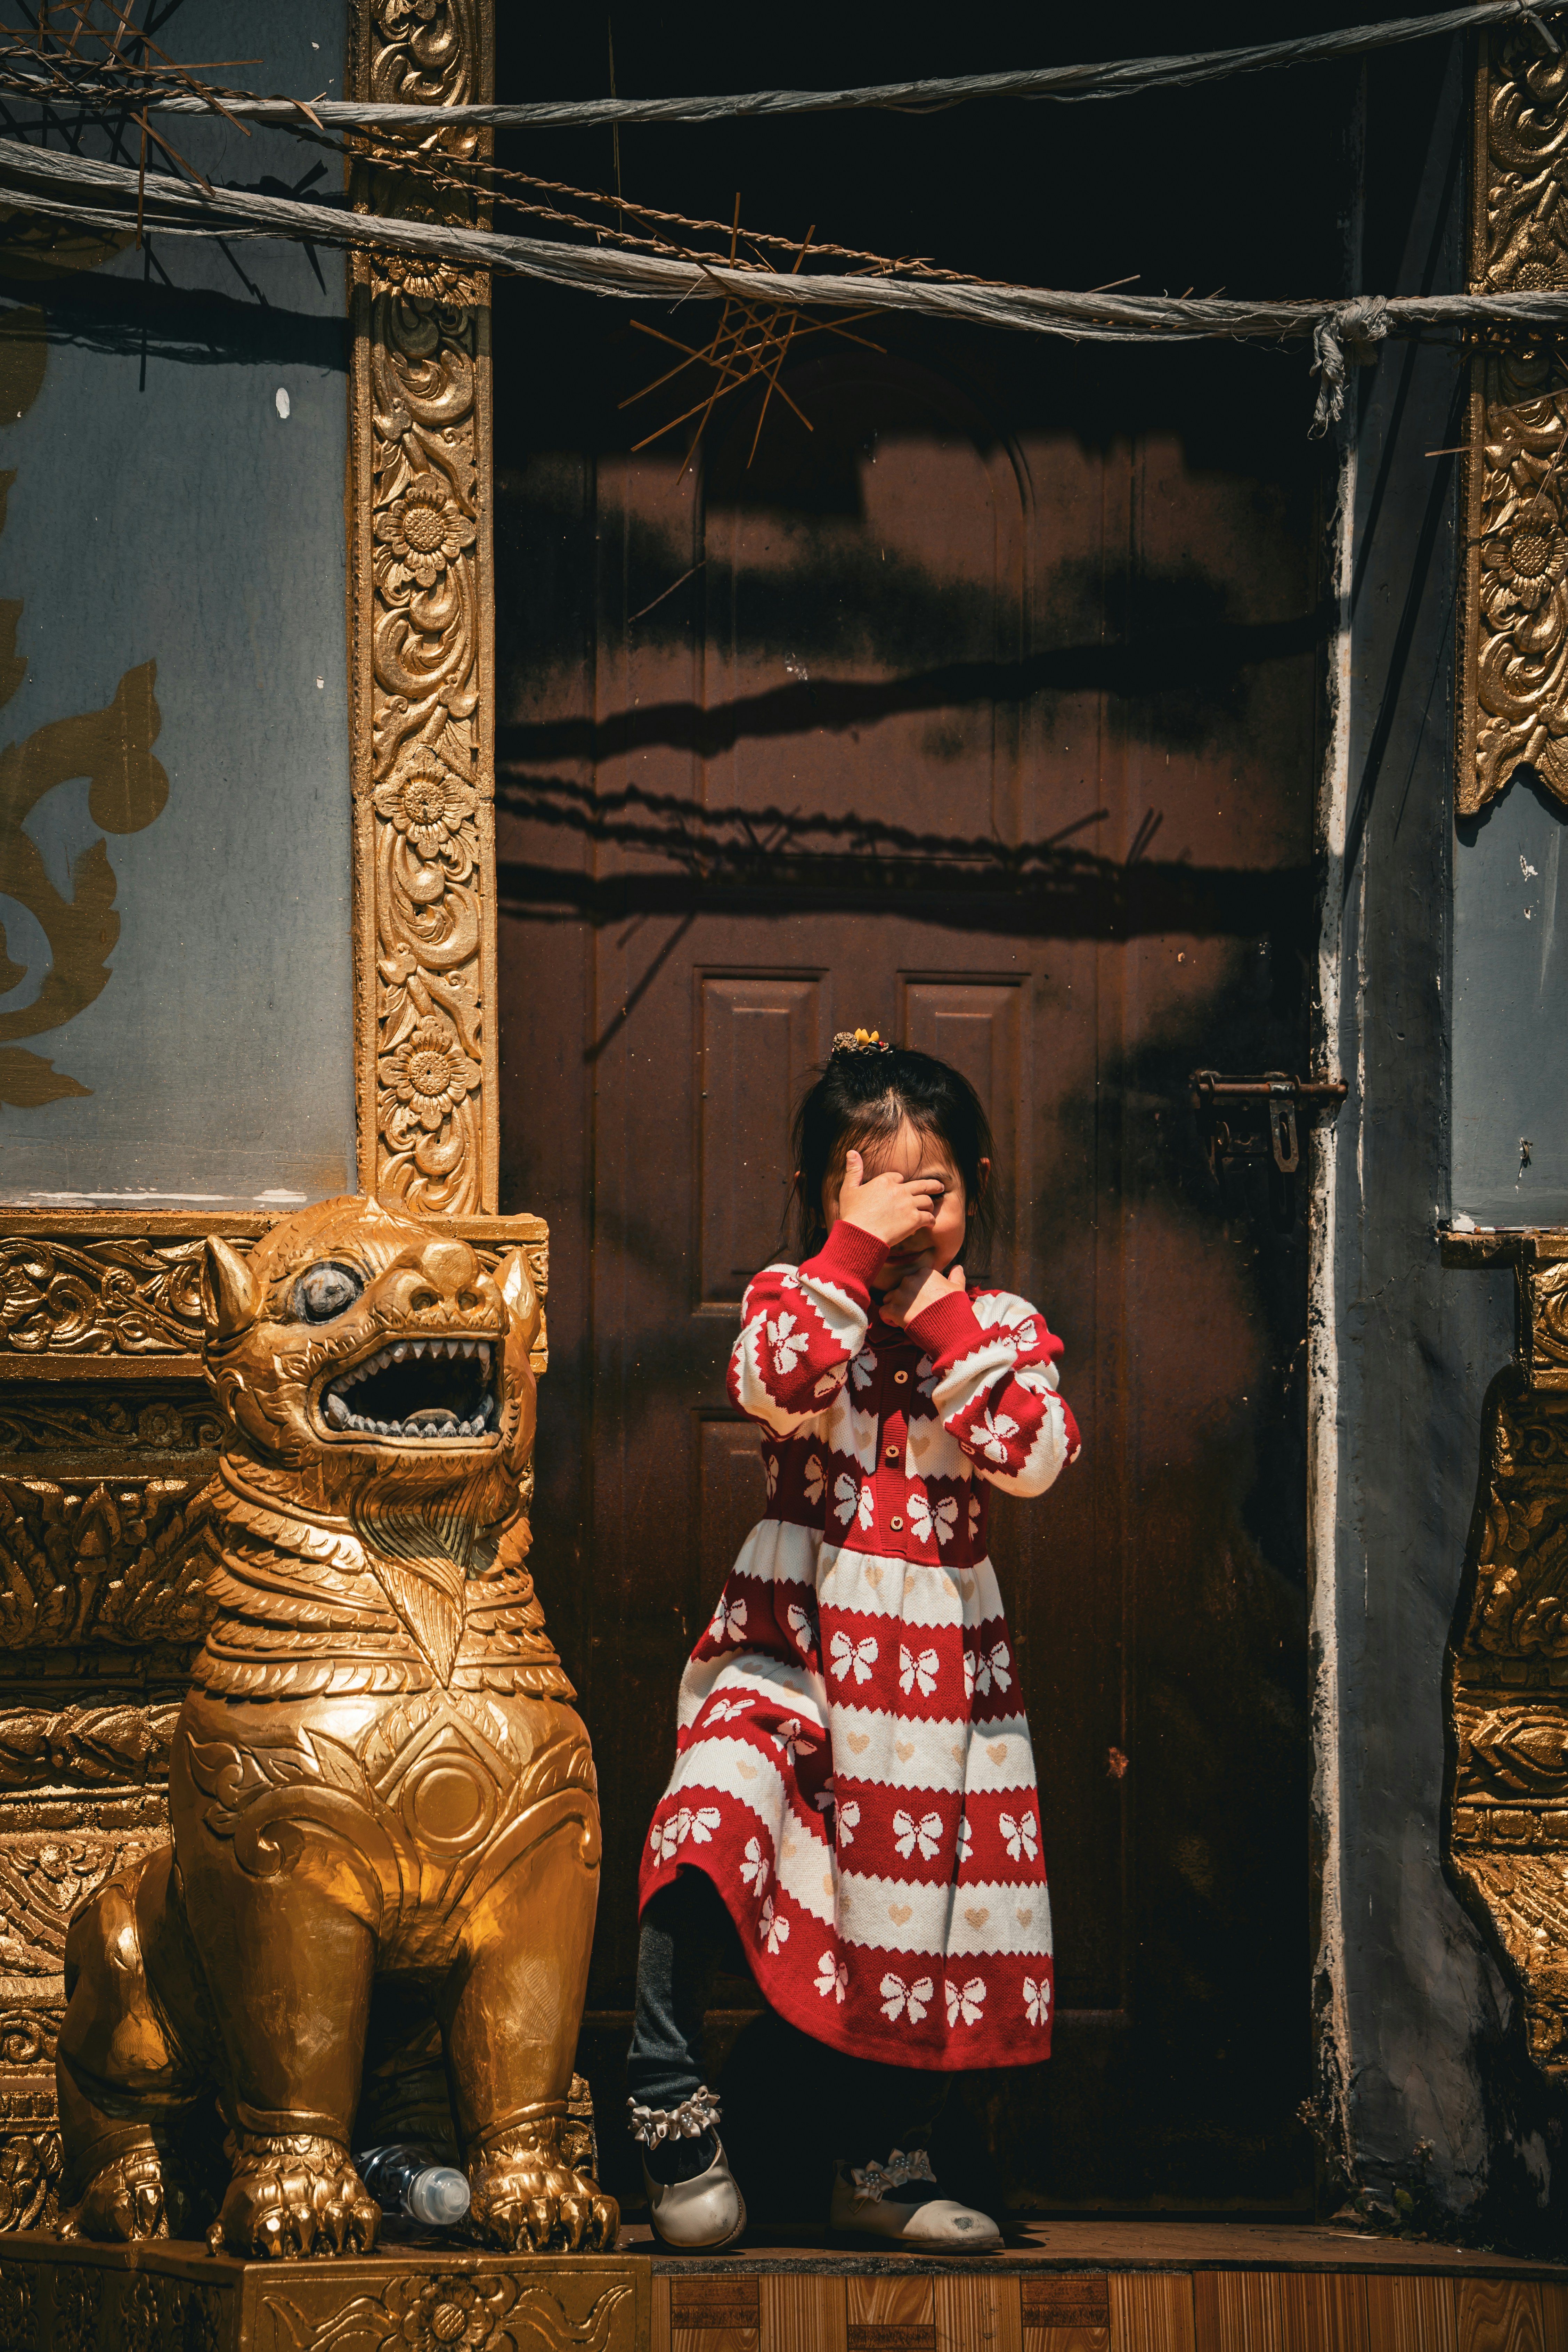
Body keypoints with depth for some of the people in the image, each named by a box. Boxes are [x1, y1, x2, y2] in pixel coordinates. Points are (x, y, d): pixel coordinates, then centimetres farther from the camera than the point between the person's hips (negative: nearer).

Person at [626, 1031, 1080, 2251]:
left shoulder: (1004, 1327, 6)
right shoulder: (793, 1299, 2)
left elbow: (1034, 1455, -12)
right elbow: (775, 1384, -22)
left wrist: (943, 1318, -12)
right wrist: (854, 1252, -19)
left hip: (941, 1653, 3)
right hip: (796, 1633, -3)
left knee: (929, 1892, 6)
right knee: (714, 1808, -28)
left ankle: (886, 2163, 23)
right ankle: (669, 2101, -16)